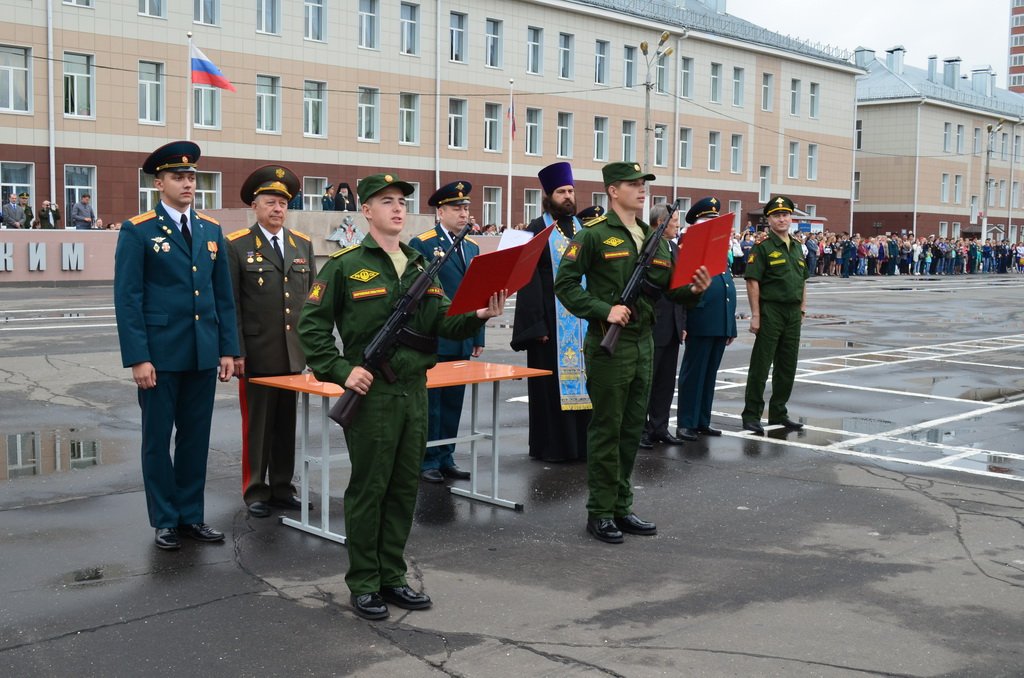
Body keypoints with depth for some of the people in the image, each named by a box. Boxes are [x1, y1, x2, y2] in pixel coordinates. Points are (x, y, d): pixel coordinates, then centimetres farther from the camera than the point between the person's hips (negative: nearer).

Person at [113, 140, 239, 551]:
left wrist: (228, 349, 5)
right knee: (158, 439, 6)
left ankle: (191, 516, 21)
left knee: (196, 438, 10)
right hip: (160, 354, -4)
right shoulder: (138, 231, -4)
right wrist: (137, 358, -14)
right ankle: (165, 521, 18)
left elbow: (224, 296, 11)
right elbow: (127, 298, -8)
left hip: (203, 354, 4)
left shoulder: (211, 230, 10)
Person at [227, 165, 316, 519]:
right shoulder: (237, 245, -3)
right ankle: (256, 492, 16)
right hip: (257, 354, -4)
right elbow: (230, 304, -6)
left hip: (296, 353, 4)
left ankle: (282, 488, 22)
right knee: (257, 423, 5)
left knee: (287, 423, 11)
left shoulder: (303, 244, 10)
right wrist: (236, 353, -11)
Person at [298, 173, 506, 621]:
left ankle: (392, 576, 24)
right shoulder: (345, 265, -4)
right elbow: (312, 325, -5)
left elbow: (443, 323, 7)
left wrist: (478, 315, -11)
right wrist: (341, 370, -13)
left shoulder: (421, 265, 12)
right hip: (371, 393, -5)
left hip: (415, 391, 6)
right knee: (368, 490, 2)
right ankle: (364, 584, 15)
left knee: (405, 488, 12)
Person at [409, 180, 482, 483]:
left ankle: (445, 458, 20)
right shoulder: (421, 244, -7)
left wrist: (478, 337, 12)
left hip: (462, 342, 6)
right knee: (430, 403, 1)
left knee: (453, 402, 11)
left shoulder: (471, 247, 13)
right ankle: (428, 461, 9)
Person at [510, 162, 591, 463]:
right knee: (551, 381, 2)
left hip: (582, 320, 5)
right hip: (551, 320, -5)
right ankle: (549, 446, 11)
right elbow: (529, 280, -9)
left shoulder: (583, 229, 12)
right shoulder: (537, 230, -4)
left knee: (580, 378, 8)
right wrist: (537, 324, -15)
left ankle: (579, 442, 17)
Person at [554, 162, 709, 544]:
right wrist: (604, 309, -20)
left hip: (643, 342, 7)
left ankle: (621, 507, 24)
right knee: (606, 430, 0)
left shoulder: (651, 237, 13)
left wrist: (692, 289, -7)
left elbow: (665, 289, 13)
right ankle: (600, 513, 10)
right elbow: (565, 284, -12)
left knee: (632, 429, 13)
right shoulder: (594, 234, -8)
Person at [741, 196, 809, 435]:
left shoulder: (797, 247, 14)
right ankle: (751, 415, 4)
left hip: (793, 313, 7)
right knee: (760, 365, -2)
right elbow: (752, 281, -12)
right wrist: (755, 315, -17)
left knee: (788, 366, 11)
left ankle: (779, 413, 22)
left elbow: (802, 281, 20)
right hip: (770, 312, -7)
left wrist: (802, 309, 13)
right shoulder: (762, 247, -7)